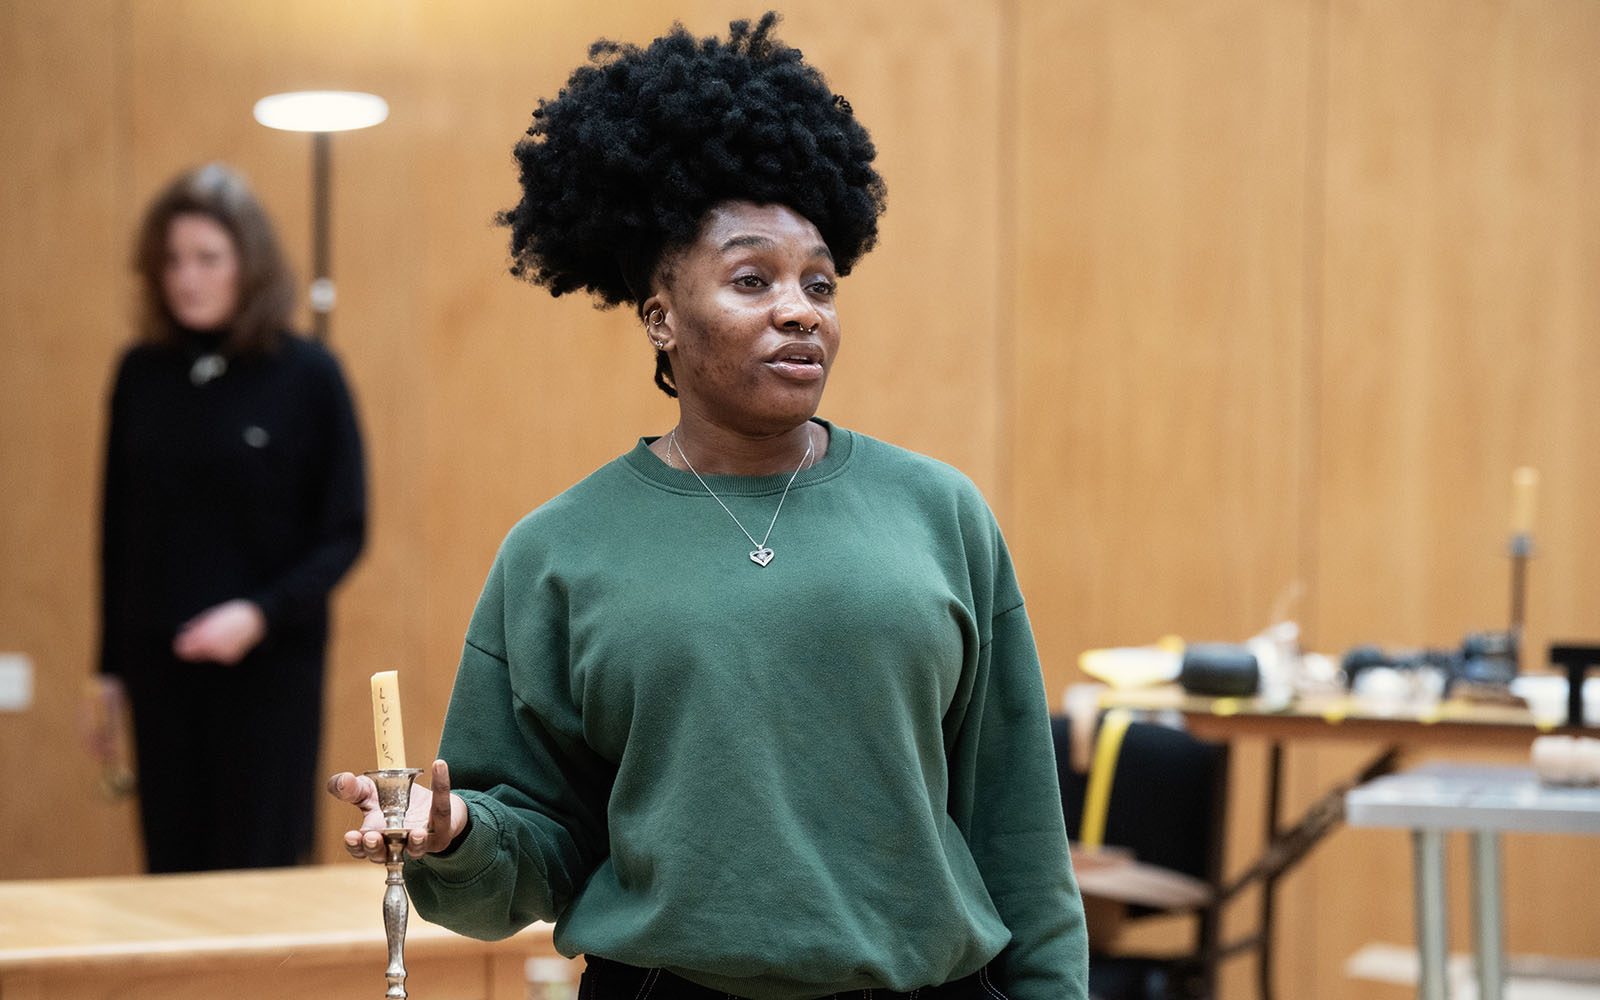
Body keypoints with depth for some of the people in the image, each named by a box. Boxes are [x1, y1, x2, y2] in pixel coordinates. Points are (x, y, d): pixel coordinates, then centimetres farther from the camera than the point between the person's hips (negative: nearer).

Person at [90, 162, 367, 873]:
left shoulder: (307, 375, -5)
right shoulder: (142, 375, 5)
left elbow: (344, 534, -4)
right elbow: (118, 528, 11)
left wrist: (260, 614, -19)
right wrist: (110, 669, 11)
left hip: (271, 665, -3)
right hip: (160, 666, 3)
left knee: (257, 873, -1)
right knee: (173, 872, 6)